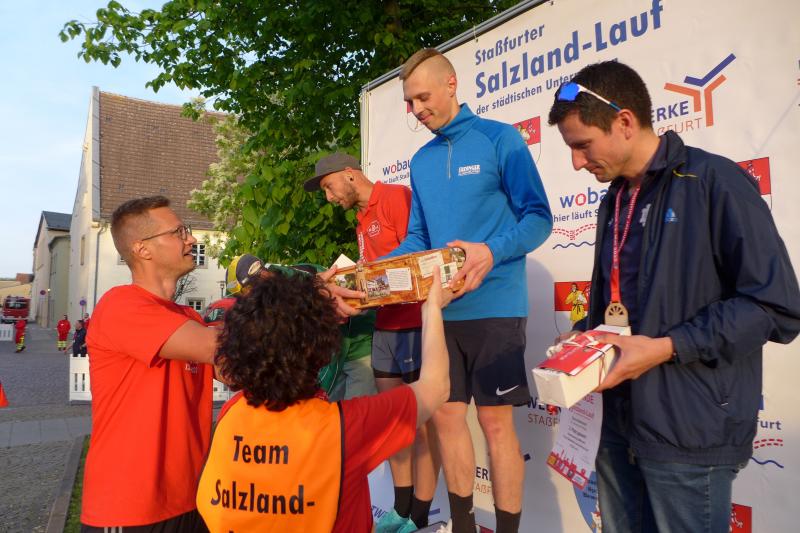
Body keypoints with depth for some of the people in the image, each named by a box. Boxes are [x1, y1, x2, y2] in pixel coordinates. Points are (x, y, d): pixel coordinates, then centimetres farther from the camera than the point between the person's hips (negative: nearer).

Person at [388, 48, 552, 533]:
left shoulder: (500, 139, -5)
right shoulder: (422, 160, 13)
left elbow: (538, 218, -9)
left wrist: (493, 252, -26)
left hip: (494, 307, -5)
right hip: (440, 310, 6)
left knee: (497, 423, 2)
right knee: (446, 416, 11)